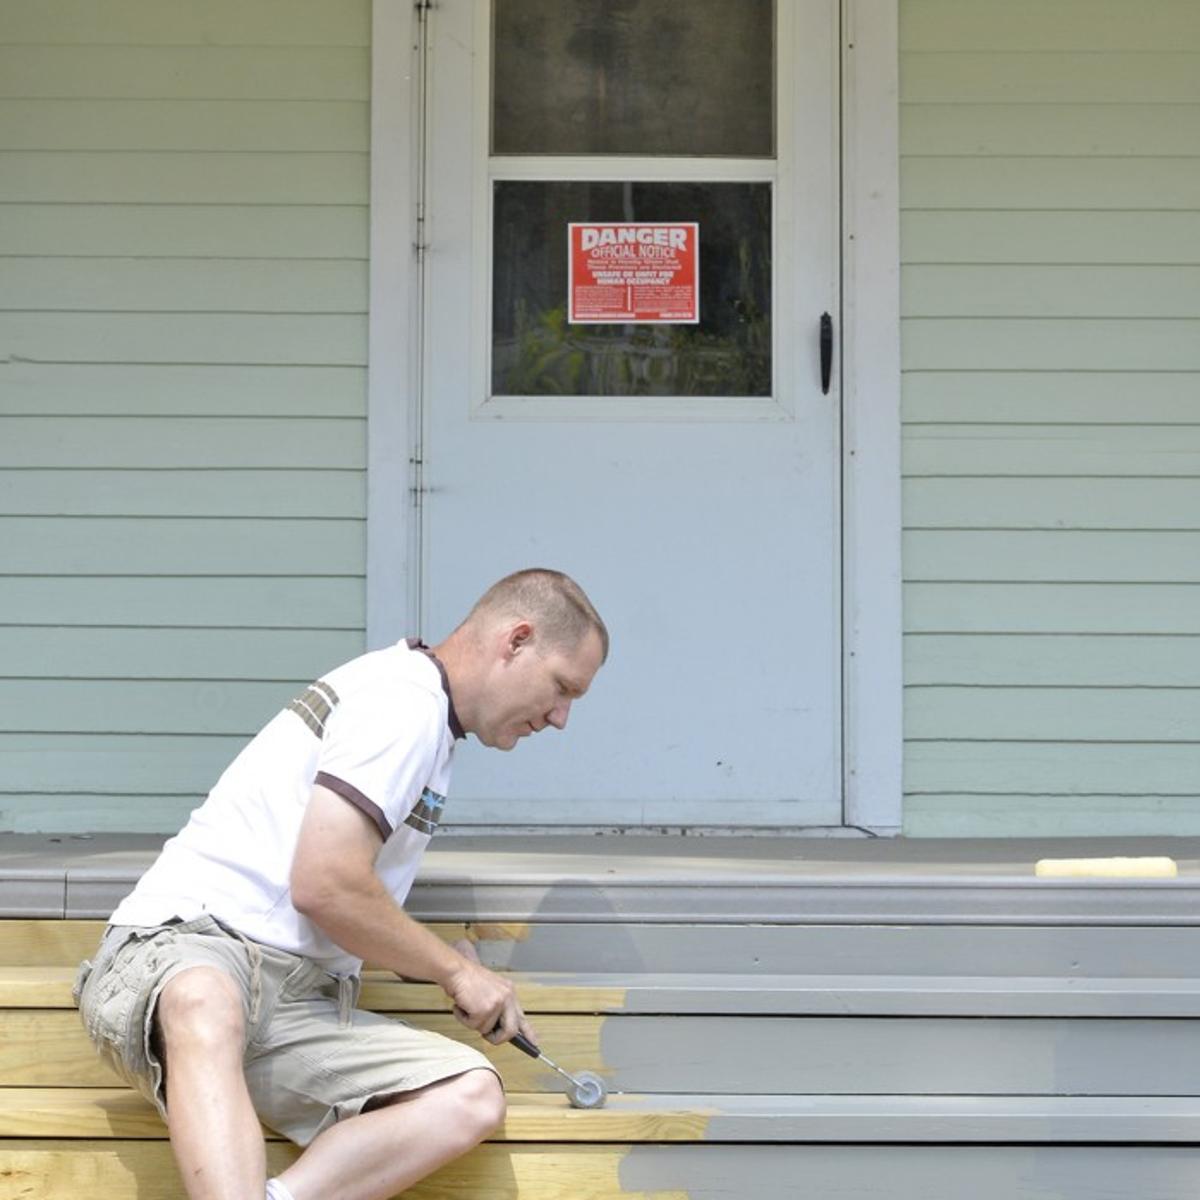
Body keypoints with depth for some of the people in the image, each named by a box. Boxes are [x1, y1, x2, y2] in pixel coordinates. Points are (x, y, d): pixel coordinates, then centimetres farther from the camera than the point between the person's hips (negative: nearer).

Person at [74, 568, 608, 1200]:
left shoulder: (427, 719, 24)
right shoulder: (404, 697, -7)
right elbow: (324, 885, -16)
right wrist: (456, 970, -2)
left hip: (296, 1006, 9)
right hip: (180, 945, -9)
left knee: (473, 1095, -17)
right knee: (207, 1005, -45)